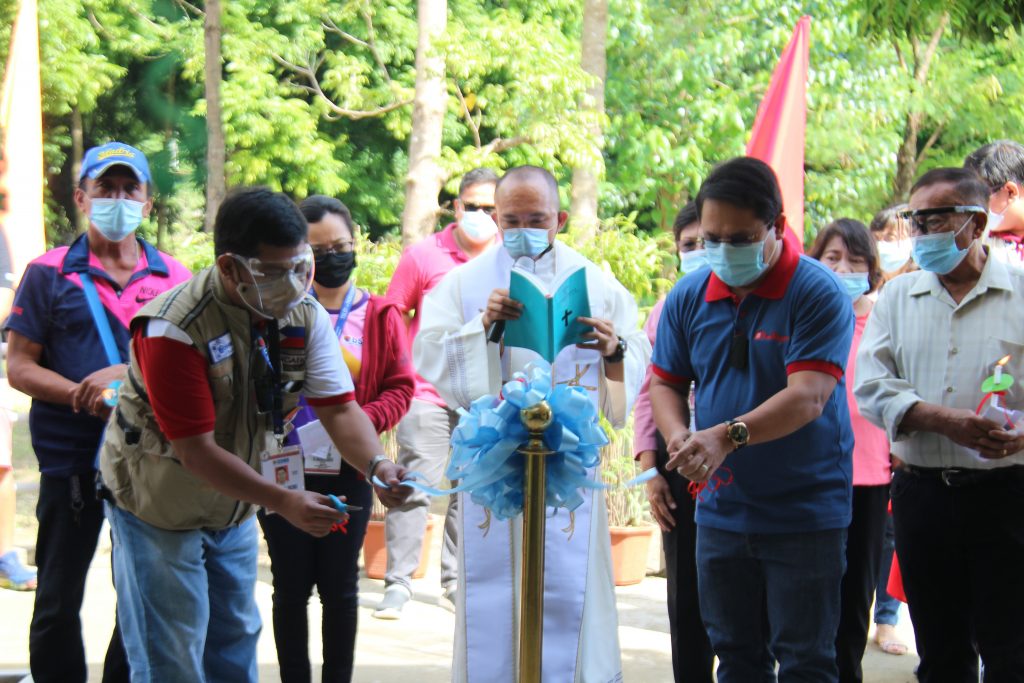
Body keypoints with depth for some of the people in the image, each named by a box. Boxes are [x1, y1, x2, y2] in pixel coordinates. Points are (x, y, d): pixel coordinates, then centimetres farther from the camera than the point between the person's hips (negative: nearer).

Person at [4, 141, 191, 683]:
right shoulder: (49, 274, 1)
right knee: (59, 598, 7)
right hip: (71, 458, -2)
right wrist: (90, 398, -16)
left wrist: (126, 374, -13)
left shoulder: (174, 278, 7)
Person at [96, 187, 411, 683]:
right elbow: (197, 453, -31)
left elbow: (339, 408, -13)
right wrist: (284, 502, -39)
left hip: (234, 506, 6)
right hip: (160, 507, -6)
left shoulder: (305, 316, -11)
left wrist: (375, 466, -34)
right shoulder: (173, 330, -31)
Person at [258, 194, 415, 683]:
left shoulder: (378, 316, 2)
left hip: (349, 473, 0)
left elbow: (400, 387, 1)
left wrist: (367, 419, -16)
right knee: (291, 585, 8)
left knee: (340, 585, 10)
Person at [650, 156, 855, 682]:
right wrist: (679, 438, -14)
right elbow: (665, 383, 9)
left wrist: (730, 435, -37)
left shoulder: (818, 294, -14)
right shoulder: (689, 298, 2)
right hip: (721, 512, 5)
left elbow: (808, 398, -24)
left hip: (804, 514, -5)